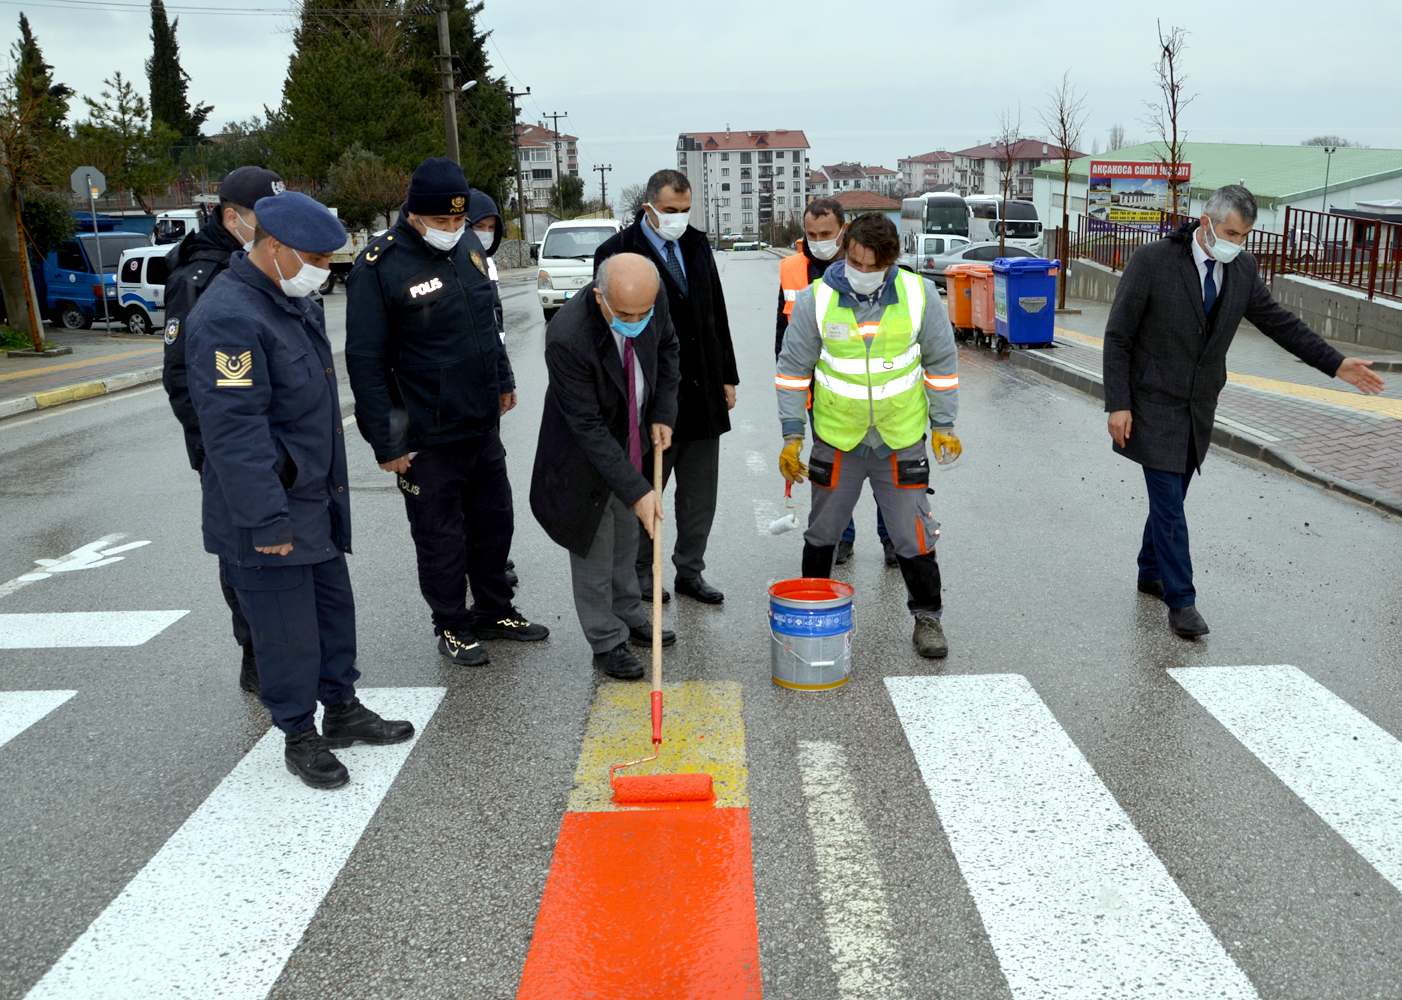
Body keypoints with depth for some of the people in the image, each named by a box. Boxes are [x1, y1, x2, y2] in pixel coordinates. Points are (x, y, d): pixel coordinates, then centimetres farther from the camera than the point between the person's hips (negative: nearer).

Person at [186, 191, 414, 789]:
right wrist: (266, 520, -26)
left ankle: (342, 711, 35)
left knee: (334, 606, 19)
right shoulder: (229, 319, -22)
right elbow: (235, 432, -26)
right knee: (287, 628, 2)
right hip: (269, 515, -10)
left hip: (318, 498, 10)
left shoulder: (297, 303, 11)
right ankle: (299, 737, 19)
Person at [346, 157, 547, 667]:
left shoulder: (467, 244, 4)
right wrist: (386, 442, -17)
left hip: (483, 421, 7)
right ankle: (451, 627, 25)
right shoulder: (379, 266, -17)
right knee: (441, 535, 6)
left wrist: (502, 379, 21)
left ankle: (495, 611, 35)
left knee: (494, 518, 17)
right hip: (427, 436, -7)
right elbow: (365, 361, -16)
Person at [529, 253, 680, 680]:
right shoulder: (567, 338, -37)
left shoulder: (652, 295, -20)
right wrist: (637, 490, -31)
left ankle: (630, 619, 39)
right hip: (586, 451, -6)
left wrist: (663, 414, -5)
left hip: (632, 439, 6)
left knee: (626, 538, 21)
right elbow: (587, 426, -31)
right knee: (594, 548, 6)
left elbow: (668, 348, 4)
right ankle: (606, 641, 22)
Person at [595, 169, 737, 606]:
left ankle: (690, 572, 25)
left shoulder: (697, 245, 10)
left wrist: (728, 377, 13)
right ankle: (640, 570, 25)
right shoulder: (617, 252, -9)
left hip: (704, 393, 6)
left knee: (700, 494, 11)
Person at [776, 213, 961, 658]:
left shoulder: (919, 294, -8)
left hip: (902, 440, 0)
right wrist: (791, 435, -4)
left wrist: (943, 424, 3)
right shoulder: (816, 299, -9)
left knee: (914, 535, 5)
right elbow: (793, 368, -1)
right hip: (836, 438, 1)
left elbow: (941, 361, 4)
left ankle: (927, 617, 24)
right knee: (821, 533, 14)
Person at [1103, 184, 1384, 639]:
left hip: (1199, 407, 6)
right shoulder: (1152, 261, -16)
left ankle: (1151, 573, 33)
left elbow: (1278, 321, 10)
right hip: (1153, 405, -5)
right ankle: (1181, 600, 3)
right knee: (1168, 502, -5)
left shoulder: (1242, 269, 1)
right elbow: (1118, 337, -13)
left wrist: (1336, 363, 5)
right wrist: (1118, 405, -17)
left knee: (1171, 495, 15)